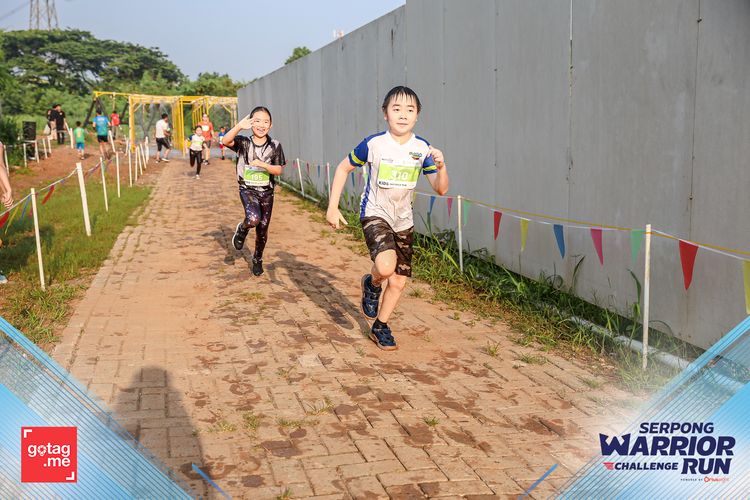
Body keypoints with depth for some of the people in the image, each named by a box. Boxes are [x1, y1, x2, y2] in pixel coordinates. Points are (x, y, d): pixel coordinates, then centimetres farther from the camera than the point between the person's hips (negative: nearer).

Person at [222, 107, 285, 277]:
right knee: (253, 219, -29)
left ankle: (258, 259, 35)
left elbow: (279, 170, -5)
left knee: (263, 229, 11)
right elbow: (226, 141, -26)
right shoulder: (243, 142, -7)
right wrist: (239, 126, -40)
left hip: (266, 192, 2)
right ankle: (242, 230, 9)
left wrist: (262, 164, -22)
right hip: (248, 189, -2)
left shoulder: (275, 145, -4)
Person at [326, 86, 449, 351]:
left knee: (399, 281, 8)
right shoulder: (373, 144, -15)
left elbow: (441, 189, -7)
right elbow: (343, 169, -2)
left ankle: (380, 327, 30)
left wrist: (441, 166, -28)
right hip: (375, 214, -4)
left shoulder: (422, 148, -7)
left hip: (403, 220, 4)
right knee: (386, 267, -30)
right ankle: (371, 284, 7)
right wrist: (332, 207, -6)